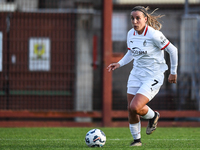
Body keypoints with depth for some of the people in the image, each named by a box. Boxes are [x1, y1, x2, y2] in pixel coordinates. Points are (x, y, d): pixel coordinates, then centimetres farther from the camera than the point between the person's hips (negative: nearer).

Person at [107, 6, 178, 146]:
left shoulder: (154, 35, -20)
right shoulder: (131, 34, 0)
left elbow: (173, 50, -10)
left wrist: (173, 72, -2)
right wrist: (119, 64, 2)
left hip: (153, 77, -7)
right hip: (136, 74, 7)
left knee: (135, 107, -20)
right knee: (131, 109, 3)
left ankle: (153, 116, 13)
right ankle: (136, 139, 24)